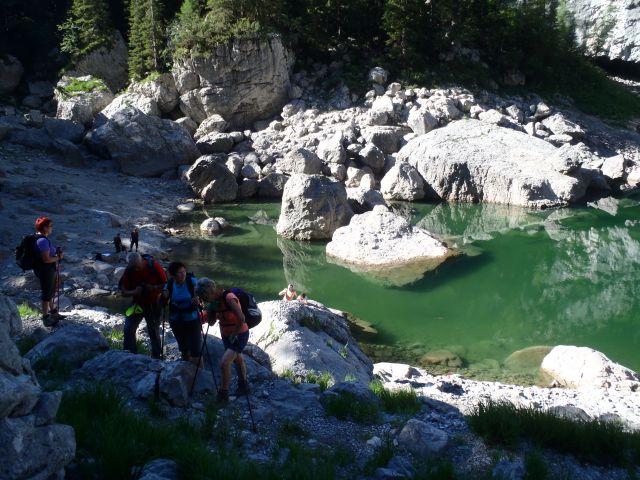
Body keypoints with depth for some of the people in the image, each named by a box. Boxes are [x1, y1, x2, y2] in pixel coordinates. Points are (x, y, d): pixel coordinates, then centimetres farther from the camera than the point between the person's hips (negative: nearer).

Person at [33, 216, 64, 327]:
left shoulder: (43, 238, 6)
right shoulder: (43, 240, -26)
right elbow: (46, 259, -29)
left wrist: (56, 252, 4)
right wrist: (58, 257, -15)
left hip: (50, 270, 10)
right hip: (45, 271, -10)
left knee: (51, 293, 24)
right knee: (47, 294, 4)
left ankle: (53, 312, 41)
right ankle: (46, 318, 17)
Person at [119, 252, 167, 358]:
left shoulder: (154, 266, -19)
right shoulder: (129, 271, -11)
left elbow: (165, 284, -12)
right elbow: (123, 292, -7)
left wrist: (153, 288, -29)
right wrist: (134, 292, -27)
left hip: (153, 305, -3)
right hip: (137, 303, 3)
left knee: (154, 332, 4)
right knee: (128, 329, -2)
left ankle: (156, 356, 19)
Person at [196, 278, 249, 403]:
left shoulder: (229, 298, -27)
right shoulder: (215, 301, -2)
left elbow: (241, 319, -35)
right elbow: (211, 322, 4)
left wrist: (234, 335, -23)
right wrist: (210, 309, -13)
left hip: (239, 335, -9)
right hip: (226, 335, 9)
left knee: (224, 363, -19)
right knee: (237, 360, 25)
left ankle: (223, 395, -3)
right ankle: (244, 387, 45)